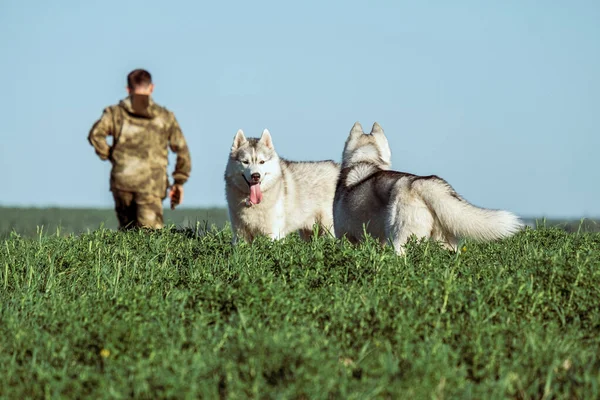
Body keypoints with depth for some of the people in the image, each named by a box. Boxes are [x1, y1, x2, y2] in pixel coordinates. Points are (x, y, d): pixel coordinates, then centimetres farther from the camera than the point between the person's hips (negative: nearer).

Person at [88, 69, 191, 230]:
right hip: (151, 185, -1)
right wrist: (179, 182, 14)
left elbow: (96, 134, -9)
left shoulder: (116, 112, 8)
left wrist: (108, 155, 6)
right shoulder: (165, 116, 10)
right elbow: (182, 150, 8)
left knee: (126, 229, 19)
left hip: (122, 180, 1)